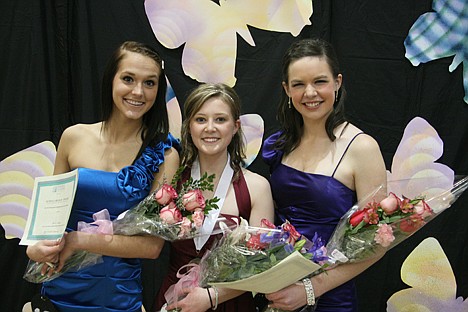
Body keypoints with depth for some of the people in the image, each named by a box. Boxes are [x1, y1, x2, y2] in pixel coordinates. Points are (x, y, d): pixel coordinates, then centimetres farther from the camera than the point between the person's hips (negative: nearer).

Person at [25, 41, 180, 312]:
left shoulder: (164, 155, -11)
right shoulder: (74, 137, -4)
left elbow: (153, 244, -13)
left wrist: (81, 240, -20)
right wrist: (39, 243, -13)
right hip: (60, 290, 2)